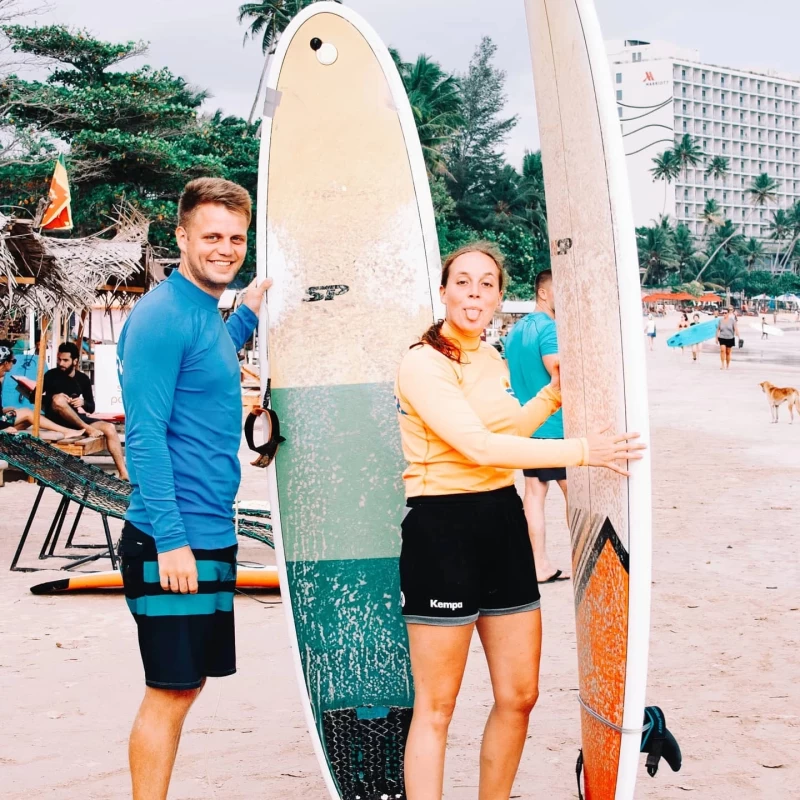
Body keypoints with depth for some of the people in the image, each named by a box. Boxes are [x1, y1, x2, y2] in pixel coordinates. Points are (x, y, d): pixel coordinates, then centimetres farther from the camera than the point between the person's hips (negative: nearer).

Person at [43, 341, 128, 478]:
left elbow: (91, 408, 13)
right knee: (59, 399, -36)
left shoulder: (83, 378, 8)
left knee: (110, 428, -17)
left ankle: (123, 473, -22)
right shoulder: (51, 375, 0)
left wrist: (83, 403, -11)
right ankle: (87, 429, -27)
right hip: (56, 418, -3)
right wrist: (52, 397, -21)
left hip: (78, 419, 3)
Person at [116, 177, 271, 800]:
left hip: (212, 536, 9)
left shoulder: (208, 313, 12)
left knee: (187, 684, 15)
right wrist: (171, 539, -23)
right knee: (170, 692, -3)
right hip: (173, 542, -9)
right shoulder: (162, 315, -15)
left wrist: (248, 315, 23)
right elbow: (145, 434, -20)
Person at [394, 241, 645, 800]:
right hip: (442, 528, -8)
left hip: (503, 522, 8)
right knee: (436, 708, -2)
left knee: (520, 696, 10)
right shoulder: (424, 364, -12)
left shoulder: (493, 360, 14)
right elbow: (479, 447, -22)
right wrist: (581, 452, -22)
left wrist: (554, 394, 19)